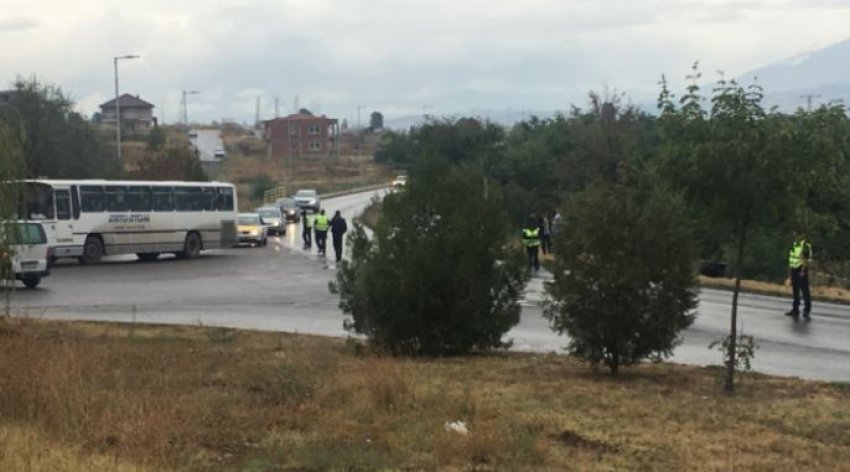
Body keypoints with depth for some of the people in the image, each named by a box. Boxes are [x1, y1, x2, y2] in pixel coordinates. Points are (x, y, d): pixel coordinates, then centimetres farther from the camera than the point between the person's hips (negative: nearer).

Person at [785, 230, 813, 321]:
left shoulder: (805, 246, -13)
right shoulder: (794, 245, 13)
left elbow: (806, 259, -17)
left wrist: (803, 270, -22)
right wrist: (789, 269, 16)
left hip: (801, 270, -8)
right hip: (794, 269, 8)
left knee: (805, 290, -6)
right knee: (795, 291, 14)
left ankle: (807, 310, -2)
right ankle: (795, 309, 21)